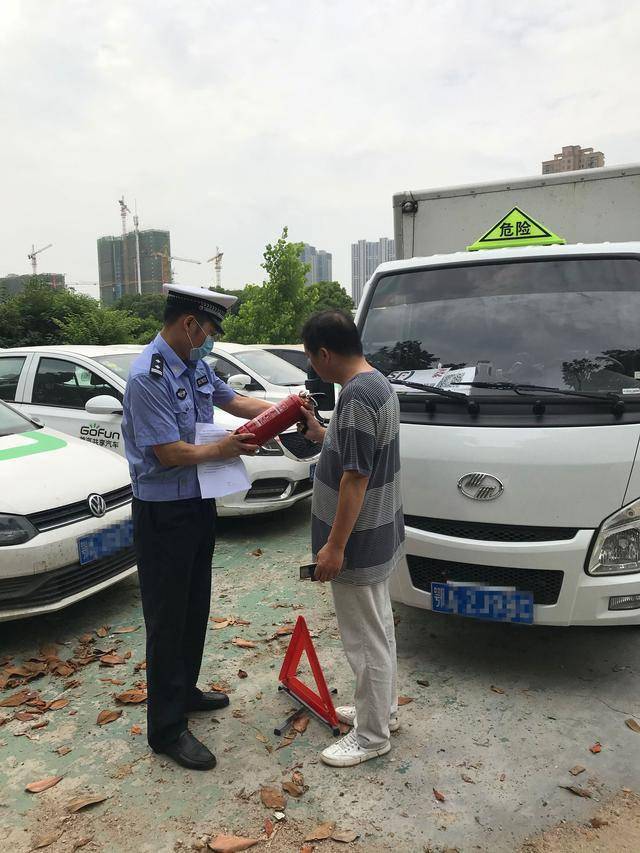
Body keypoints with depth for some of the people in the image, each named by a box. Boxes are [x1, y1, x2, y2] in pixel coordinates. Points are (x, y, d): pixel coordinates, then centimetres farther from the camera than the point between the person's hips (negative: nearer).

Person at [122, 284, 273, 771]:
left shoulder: (197, 366, 4)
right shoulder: (149, 377, -22)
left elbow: (233, 401, 18)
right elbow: (169, 453, -24)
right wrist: (224, 450, -9)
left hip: (199, 504, 9)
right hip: (164, 514, -9)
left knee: (195, 608, 21)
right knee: (168, 618, 2)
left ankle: (184, 691, 40)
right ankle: (167, 729, 17)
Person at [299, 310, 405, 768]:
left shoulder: (357, 396, -25)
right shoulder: (378, 383, 7)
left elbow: (355, 477, -26)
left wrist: (335, 546, -21)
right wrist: (320, 432, 15)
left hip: (359, 542, -10)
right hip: (380, 536, 11)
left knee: (366, 641, 6)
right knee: (379, 630, 23)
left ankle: (372, 736, 24)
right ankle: (383, 709, 41)